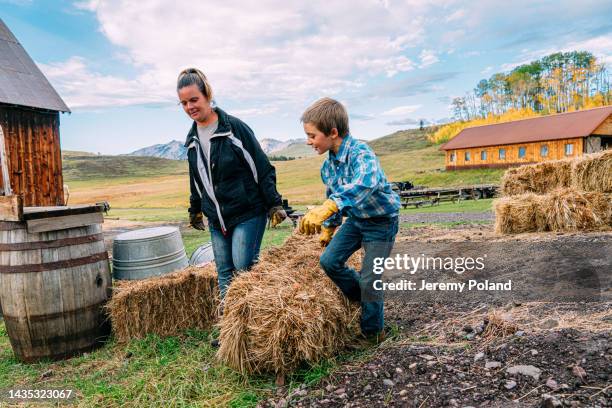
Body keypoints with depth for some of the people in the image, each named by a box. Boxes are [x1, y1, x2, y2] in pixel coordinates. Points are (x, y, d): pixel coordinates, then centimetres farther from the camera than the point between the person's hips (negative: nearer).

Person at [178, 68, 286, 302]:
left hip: (248, 212, -6)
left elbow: (262, 168, -11)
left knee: (244, 268, -7)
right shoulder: (192, 138, 8)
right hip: (216, 217, 6)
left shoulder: (234, 127, -11)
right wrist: (195, 209, 26)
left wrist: (274, 204, -12)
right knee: (224, 273, 10)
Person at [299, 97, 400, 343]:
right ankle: (361, 299, 26)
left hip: (381, 221, -7)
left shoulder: (360, 152, -30)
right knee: (328, 261, 2)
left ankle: (373, 332, 20)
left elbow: (366, 182, -53)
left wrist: (327, 208, -65)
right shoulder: (327, 166, -4)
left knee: (368, 278, -4)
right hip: (355, 219, 7)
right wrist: (328, 228, 20)